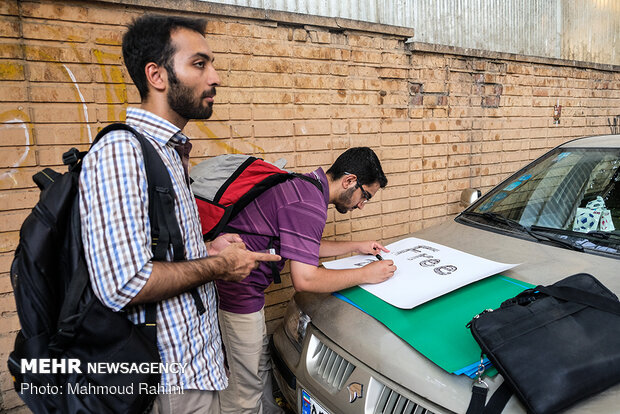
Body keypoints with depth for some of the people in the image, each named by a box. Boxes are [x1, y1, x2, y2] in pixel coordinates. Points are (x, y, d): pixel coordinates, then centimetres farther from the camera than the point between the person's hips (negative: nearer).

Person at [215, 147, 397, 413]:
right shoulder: (309, 205, -25)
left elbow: (305, 247, 21)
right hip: (239, 289, -10)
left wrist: (355, 247, 20)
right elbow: (304, 279, -28)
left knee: (261, 365, 24)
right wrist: (366, 274, -17)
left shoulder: (305, 186, 8)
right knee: (248, 382, 5)